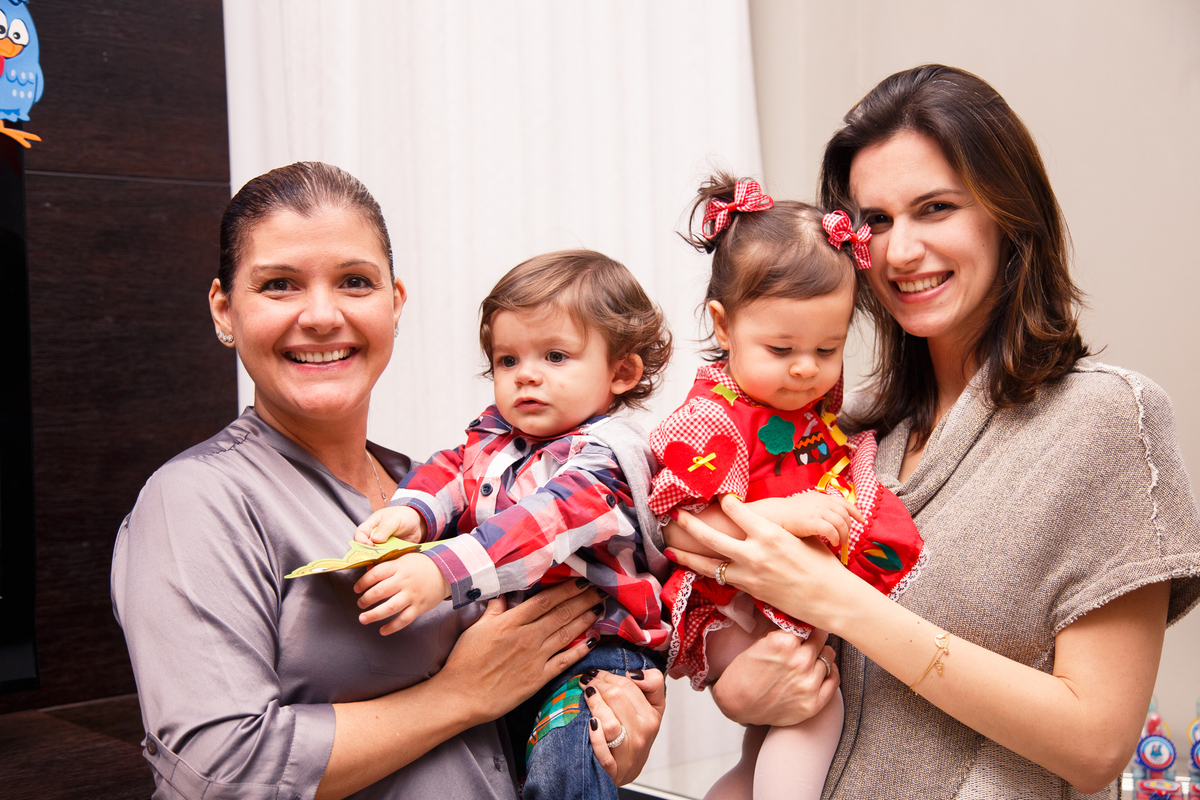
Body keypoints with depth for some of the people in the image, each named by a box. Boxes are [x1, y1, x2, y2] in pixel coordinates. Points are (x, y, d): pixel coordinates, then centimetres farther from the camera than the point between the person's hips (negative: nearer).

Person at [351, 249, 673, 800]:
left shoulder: (606, 453, -16)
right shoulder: (495, 434, 12)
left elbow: (547, 524, -30)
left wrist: (442, 572, -43)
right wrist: (410, 511, -21)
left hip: (597, 646, -7)